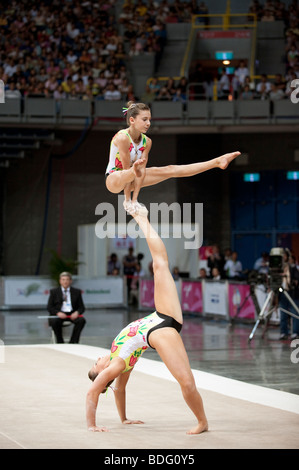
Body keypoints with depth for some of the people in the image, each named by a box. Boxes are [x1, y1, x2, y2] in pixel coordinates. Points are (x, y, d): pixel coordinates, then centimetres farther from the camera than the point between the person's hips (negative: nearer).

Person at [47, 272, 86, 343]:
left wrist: (77, 312, -14)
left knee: (81, 320, -31)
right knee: (54, 321, -35)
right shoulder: (54, 292, 11)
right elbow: (49, 308, 5)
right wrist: (58, 313, -17)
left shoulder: (76, 292, 14)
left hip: (72, 314, 1)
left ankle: (73, 342, -25)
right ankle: (60, 342, -21)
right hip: (59, 314, -1)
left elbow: (82, 307, 10)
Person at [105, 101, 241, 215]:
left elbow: (142, 171, -8)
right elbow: (126, 169, -24)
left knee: (170, 170, -5)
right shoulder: (122, 137, -23)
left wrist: (134, 199, -16)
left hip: (128, 180, 6)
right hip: (113, 179, -6)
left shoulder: (146, 142, -2)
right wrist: (127, 200, -23)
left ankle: (216, 162, -10)